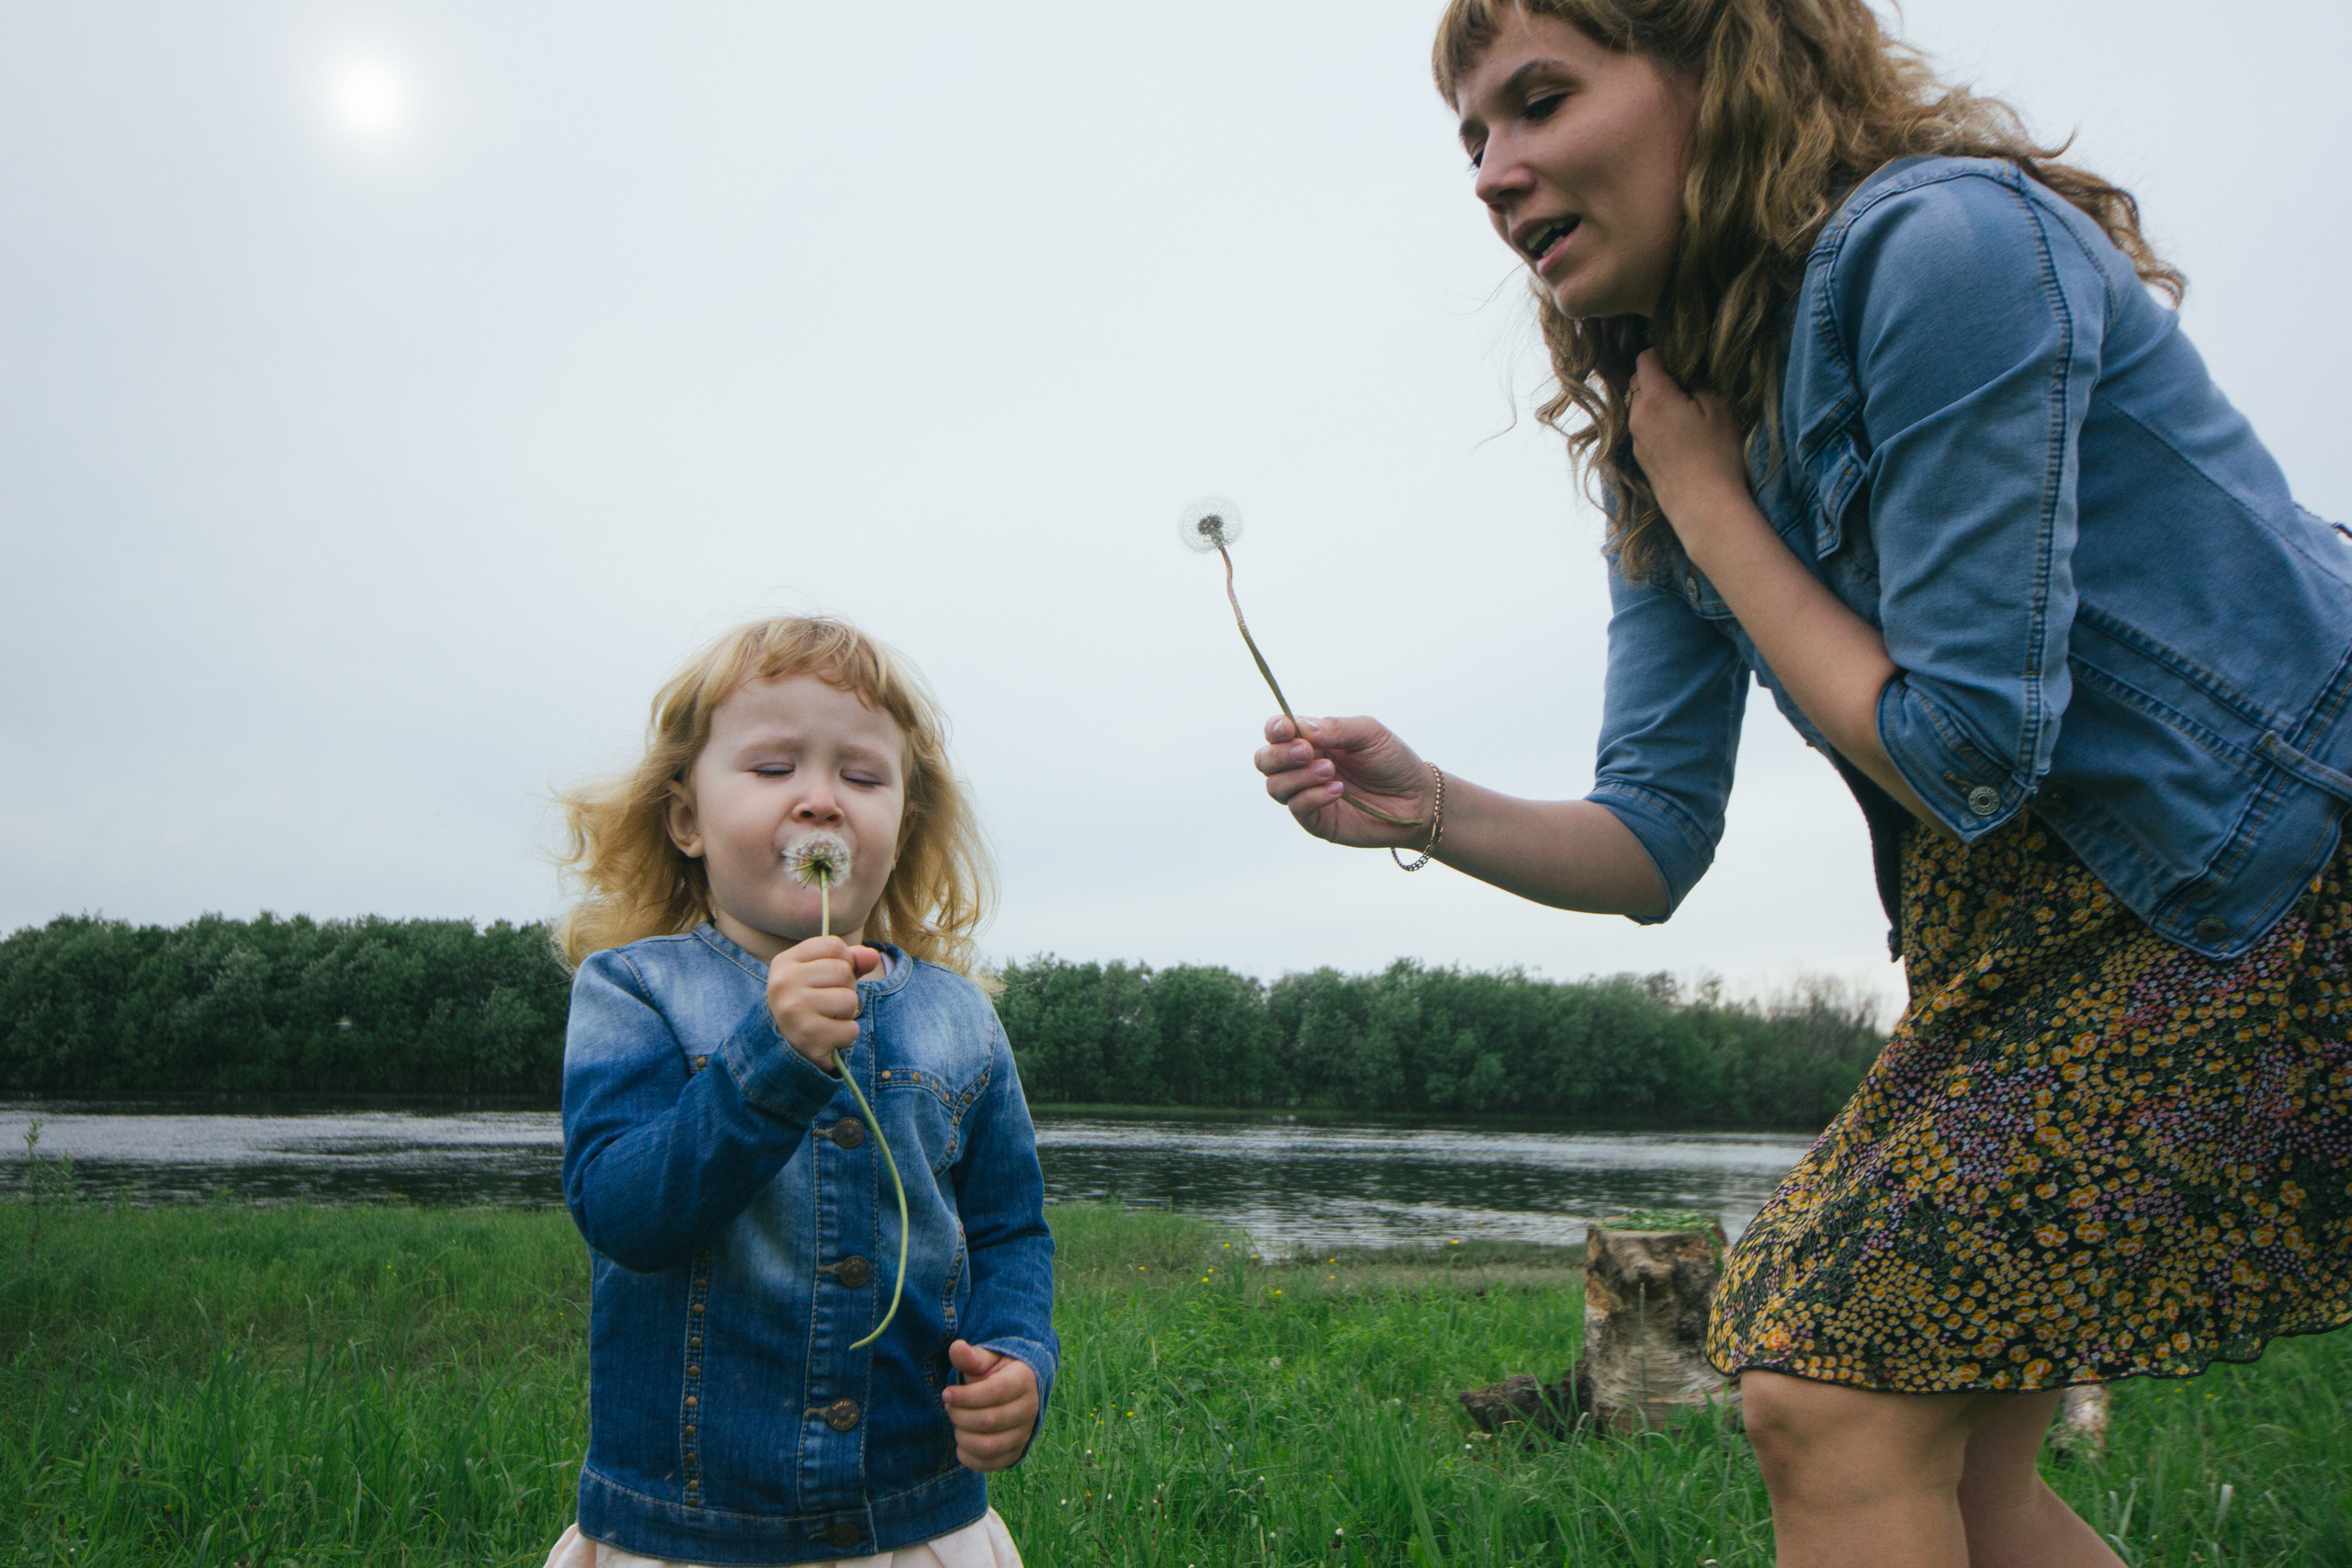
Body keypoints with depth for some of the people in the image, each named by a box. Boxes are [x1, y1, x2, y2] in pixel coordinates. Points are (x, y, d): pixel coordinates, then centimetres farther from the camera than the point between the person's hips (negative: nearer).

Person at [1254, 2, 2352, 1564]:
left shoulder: (1942, 241, -20)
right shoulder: (1664, 448, 6)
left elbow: (1966, 752, -21)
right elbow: (1657, 840, 5)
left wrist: (1705, 500, -13)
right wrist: (1426, 808, -13)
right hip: (2041, 937, 8)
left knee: (1829, 1390, -10)